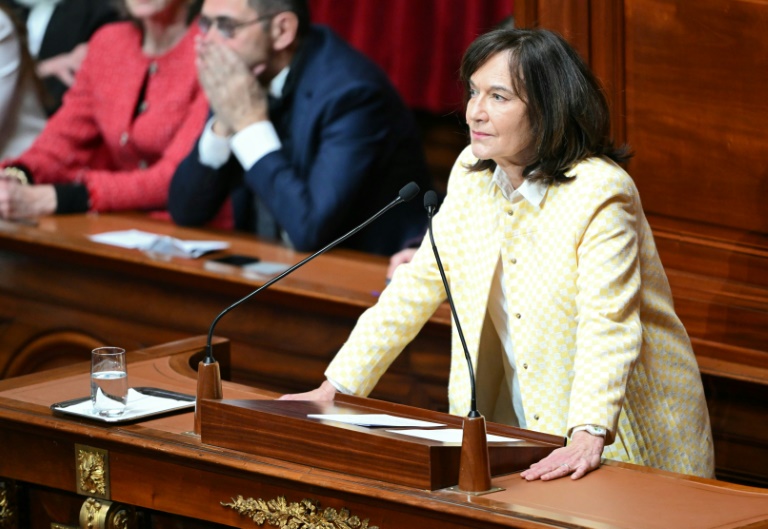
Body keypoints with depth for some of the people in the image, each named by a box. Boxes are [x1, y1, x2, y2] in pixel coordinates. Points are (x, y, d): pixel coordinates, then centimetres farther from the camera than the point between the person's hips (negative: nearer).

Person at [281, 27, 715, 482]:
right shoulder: (472, 173, 3)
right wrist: (332, 389, 3)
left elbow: (608, 326, -27)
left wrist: (589, 436, -42)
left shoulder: (601, 193, -18)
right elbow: (420, 285, 9)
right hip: (517, 425, 6)